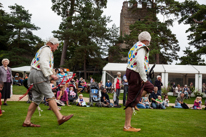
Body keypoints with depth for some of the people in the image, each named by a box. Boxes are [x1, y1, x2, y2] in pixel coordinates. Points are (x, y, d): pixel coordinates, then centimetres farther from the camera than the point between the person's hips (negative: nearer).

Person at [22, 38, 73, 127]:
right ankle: (60, 118, -14)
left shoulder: (42, 49, 29)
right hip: (39, 74, -10)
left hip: (33, 74, 10)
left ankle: (27, 121, 5)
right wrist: (51, 74, -19)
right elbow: (43, 63, -17)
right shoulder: (46, 49, -2)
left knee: (37, 99, 6)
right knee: (50, 96, -13)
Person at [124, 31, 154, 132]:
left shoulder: (136, 46, 19)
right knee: (132, 100, -7)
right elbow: (140, 62, -27)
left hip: (131, 72, 10)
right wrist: (144, 78, -24)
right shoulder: (142, 47, -12)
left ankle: (133, 103, 12)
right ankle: (127, 126, -2)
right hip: (135, 74, -10)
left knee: (150, 87, 23)